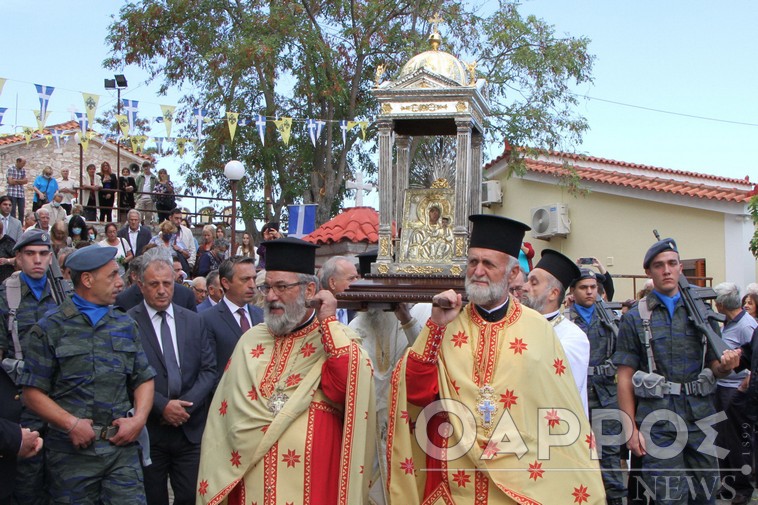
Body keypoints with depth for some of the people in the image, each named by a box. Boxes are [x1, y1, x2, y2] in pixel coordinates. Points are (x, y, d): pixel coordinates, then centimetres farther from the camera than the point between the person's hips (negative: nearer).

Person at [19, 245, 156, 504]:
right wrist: (71, 423, -15)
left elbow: (144, 379, 14)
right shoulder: (50, 329, 0)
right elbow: (33, 392, -4)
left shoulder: (125, 325, 13)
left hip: (122, 447, 3)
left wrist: (139, 418, -4)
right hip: (73, 451, -3)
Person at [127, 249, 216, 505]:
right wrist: (162, 406, -15)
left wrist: (187, 404, -8)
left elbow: (209, 370, 6)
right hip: (149, 430, -3)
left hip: (191, 428, 3)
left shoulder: (194, 321, 9)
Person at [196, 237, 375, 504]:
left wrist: (328, 322, -16)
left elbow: (348, 388, -21)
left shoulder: (336, 338, -1)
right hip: (251, 478, 4)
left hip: (311, 479, -3)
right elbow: (228, 412, 9)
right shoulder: (252, 340, 10)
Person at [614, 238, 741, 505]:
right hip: (658, 420, -3)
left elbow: (713, 366, 14)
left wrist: (726, 365, -10)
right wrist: (631, 428, -6)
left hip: (700, 416, 3)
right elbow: (625, 378, 0)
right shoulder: (635, 318, 3)